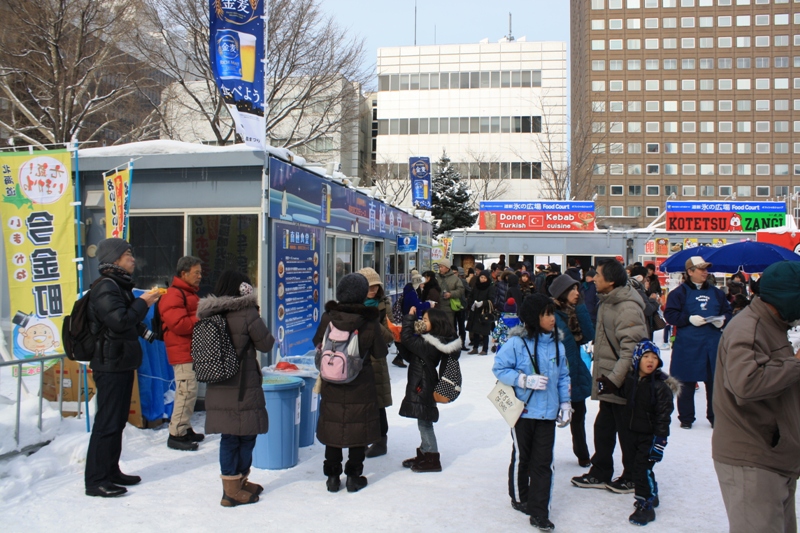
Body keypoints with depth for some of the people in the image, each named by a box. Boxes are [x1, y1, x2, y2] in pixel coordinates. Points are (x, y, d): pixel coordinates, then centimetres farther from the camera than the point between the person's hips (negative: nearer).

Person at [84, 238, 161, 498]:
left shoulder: (120, 286, 18)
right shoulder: (105, 288, -15)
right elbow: (120, 321, -26)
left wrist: (145, 331, 13)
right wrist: (143, 302, -16)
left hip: (123, 364, 10)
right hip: (110, 366, -10)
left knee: (118, 420, 15)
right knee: (107, 422, -6)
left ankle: (111, 471, 25)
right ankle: (95, 480, 1)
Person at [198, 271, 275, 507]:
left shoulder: (209, 315, 5)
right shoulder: (246, 313, -13)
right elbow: (266, 344, -7)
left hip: (218, 388, 6)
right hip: (243, 388, -6)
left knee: (229, 437, 13)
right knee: (246, 435, 6)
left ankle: (236, 484, 24)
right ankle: (235, 490, 13)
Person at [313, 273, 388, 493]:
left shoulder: (327, 317, -10)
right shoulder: (370, 322, -14)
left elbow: (317, 342, 5)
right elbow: (380, 352, -5)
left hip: (331, 386, 2)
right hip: (361, 386, -1)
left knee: (333, 427, 13)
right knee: (358, 429, 11)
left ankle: (333, 476, 21)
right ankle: (353, 476, 19)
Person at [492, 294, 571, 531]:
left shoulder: (557, 345, 3)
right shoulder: (517, 343, -13)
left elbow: (563, 376, 11)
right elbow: (499, 368, -11)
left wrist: (565, 403, 5)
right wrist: (525, 380, -20)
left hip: (547, 413, 4)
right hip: (522, 411, -3)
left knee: (544, 462, 2)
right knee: (521, 457, 14)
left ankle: (539, 512, 9)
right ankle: (519, 498, 36)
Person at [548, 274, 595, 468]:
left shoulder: (576, 312, 6)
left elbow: (589, 336, -7)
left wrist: (580, 309, -12)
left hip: (576, 374, 7)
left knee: (578, 415, 19)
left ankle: (582, 455, 35)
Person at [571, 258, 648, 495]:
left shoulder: (627, 308, -23)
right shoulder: (608, 302, 9)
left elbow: (631, 348, -27)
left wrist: (615, 378, -28)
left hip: (623, 384, -9)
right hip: (608, 379, 10)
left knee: (627, 431, 6)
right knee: (603, 427, 17)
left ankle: (632, 477, 23)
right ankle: (600, 473, 29)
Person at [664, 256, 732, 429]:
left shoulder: (716, 292, 12)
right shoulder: (680, 292, -2)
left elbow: (728, 312, 16)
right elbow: (670, 315, -7)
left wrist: (723, 320, -5)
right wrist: (689, 319, -18)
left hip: (713, 345, 4)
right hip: (688, 346, -4)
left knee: (715, 382, 7)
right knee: (687, 383, 4)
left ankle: (715, 417, 19)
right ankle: (686, 418, 15)